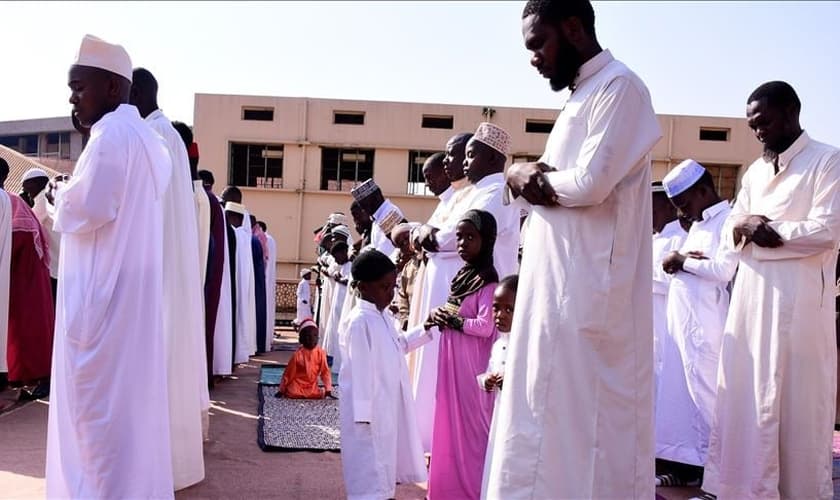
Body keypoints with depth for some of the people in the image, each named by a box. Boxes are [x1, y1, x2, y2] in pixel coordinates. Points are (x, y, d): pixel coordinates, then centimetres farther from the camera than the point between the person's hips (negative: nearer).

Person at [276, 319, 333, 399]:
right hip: (297, 385, -3)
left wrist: (328, 389, -9)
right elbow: (288, 373, -5)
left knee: (321, 394, -21)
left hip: (312, 386, 3)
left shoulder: (321, 353, -7)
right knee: (293, 394, -29)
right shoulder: (298, 354, -13)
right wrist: (281, 390, -2)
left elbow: (325, 371, -2)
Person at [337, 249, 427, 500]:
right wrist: (363, 413, -20)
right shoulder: (360, 321, -21)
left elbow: (399, 345, 22)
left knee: (385, 456, 20)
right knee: (370, 463, 0)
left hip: (388, 405, 9)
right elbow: (360, 370, -22)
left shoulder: (384, 316, 7)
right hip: (370, 408, -9)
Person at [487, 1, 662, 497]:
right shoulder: (582, 95, 19)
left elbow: (591, 183, -21)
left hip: (589, 292, -9)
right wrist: (530, 180, -5)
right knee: (551, 414, 13)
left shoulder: (618, 87, -9)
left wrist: (528, 178, -3)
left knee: (582, 416, -2)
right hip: (559, 287, 9)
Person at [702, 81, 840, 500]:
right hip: (751, 293, 6)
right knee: (746, 394, 7)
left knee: (797, 399, -1)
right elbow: (733, 231, 15)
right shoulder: (754, 171, 18)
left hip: (798, 296, -6)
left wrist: (764, 229, -5)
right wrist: (747, 224, -7)